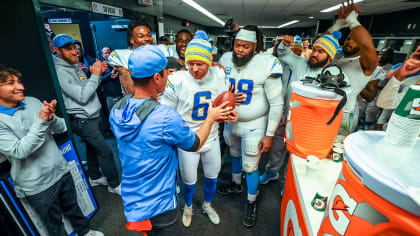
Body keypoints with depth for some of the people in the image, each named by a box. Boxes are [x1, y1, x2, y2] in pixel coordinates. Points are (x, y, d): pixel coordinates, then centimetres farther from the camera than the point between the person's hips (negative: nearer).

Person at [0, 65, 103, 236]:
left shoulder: (32, 102, -2)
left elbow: (62, 128, 0)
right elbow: (19, 151, -23)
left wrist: (51, 118, -21)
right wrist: (40, 121, -29)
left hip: (61, 170, 5)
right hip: (37, 186, -4)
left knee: (72, 206, 25)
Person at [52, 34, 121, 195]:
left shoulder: (75, 66, 10)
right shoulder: (61, 72, -17)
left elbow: (88, 88, 13)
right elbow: (82, 96, -23)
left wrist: (97, 73, -1)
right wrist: (95, 75, -19)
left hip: (91, 117, 9)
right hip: (83, 121, -9)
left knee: (92, 147, 20)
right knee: (105, 152, -4)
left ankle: (94, 178, 38)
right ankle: (114, 185, 11)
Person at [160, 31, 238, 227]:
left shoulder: (220, 76, -10)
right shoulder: (177, 81, -21)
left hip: (211, 138, 3)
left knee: (212, 177, 22)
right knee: (189, 181, 17)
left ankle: (207, 205, 56)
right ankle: (188, 207, 54)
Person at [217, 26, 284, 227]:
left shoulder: (268, 65, -20)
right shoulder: (226, 59, -6)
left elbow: (276, 103, -16)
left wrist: (269, 134, -14)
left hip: (254, 126, -5)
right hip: (230, 121, 5)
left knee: (250, 167, 6)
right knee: (234, 154, 25)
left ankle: (251, 203, 34)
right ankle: (236, 184, 53)